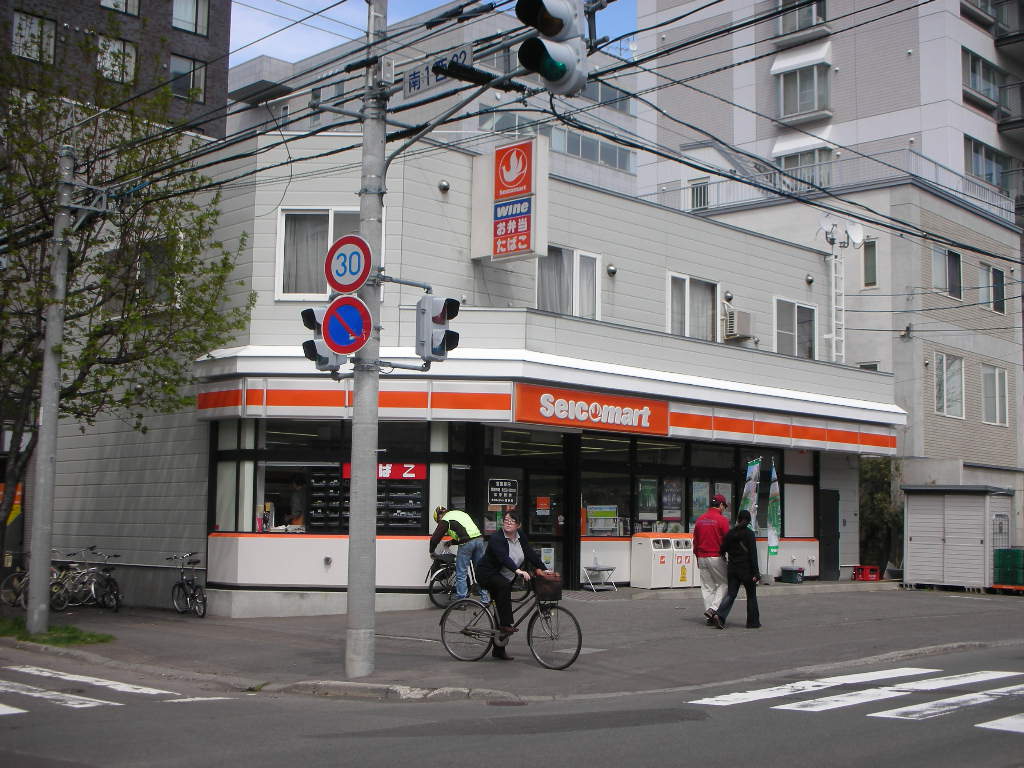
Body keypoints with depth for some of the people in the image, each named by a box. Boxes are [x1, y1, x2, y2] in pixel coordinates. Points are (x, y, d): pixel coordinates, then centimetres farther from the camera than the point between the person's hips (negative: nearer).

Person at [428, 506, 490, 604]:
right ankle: (485, 599, 16)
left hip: (467, 543, -7)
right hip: (479, 538, 7)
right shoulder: (460, 513, 29)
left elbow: (435, 537, 7)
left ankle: (461, 601, 2)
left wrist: (432, 551, 22)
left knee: (461, 574, 2)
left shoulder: (445, 520, 7)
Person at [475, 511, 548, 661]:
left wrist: (543, 569, -11)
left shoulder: (521, 537, 1)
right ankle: (506, 624, -36)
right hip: (487, 574, -7)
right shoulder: (496, 539, -22)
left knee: (501, 609, 6)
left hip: (505, 578, 7)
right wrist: (518, 571, -51)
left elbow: (531, 553, 0)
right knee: (504, 586, -37)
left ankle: (499, 649, 13)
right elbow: (504, 558, -36)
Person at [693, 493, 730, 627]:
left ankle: (710, 617, 9)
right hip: (716, 557, -6)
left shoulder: (700, 520, 10)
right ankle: (714, 608, -10)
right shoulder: (721, 519, -8)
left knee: (707, 587, 9)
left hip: (702, 558, 6)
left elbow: (695, 541, 14)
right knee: (724, 583, 6)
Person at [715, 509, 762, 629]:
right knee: (751, 595, 11)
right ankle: (753, 622, 15)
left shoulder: (730, 533, 2)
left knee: (731, 594, 6)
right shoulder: (749, 534, -11)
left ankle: (720, 617, -14)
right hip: (746, 569, -4)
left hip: (732, 568, 4)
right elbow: (753, 554, -14)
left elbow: (723, 549, 7)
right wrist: (756, 572, -13)